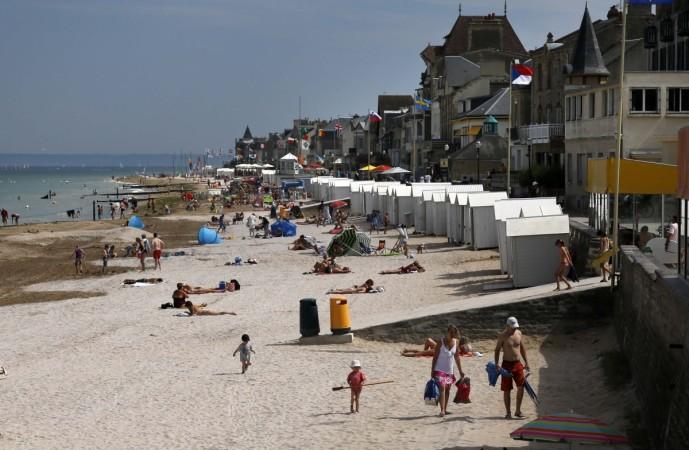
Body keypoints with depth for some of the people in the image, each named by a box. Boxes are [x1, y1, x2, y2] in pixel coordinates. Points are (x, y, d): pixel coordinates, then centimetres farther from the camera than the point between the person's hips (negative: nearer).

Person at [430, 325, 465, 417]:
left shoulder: (456, 342, 2)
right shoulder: (441, 342, -11)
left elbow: (456, 357, 12)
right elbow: (435, 357, -8)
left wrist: (460, 370, 13)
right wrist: (432, 371, -9)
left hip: (450, 370, 5)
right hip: (439, 369, -5)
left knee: (447, 389, 9)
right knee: (442, 388, -16)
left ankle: (445, 410, 19)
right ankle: (442, 410, -21)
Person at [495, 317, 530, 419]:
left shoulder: (519, 333, 6)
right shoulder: (502, 336, -7)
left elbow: (522, 348, 15)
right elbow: (497, 350, -5)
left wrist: (526, 362, 12)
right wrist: (496, 364, -14)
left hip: (517, 364, 4)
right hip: (507, 364, -4)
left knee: (521, 386, -5)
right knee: (506, 390, 2)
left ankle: (518, 411, 6)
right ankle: (508, 412, 12)